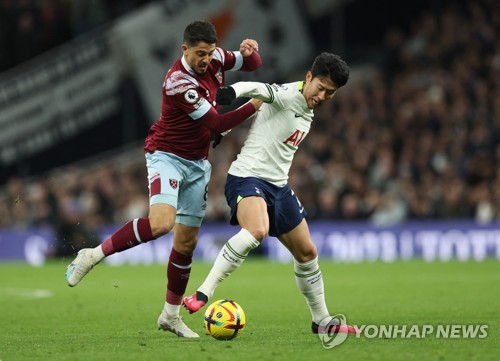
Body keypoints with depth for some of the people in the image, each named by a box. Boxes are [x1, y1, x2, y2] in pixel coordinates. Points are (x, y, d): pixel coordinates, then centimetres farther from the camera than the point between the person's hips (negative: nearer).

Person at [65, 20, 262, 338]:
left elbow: (252, 65, 14)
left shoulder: (215, 58, -3)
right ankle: (94, 255, -16)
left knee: (187, 241, 9)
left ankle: (171, 315, 19)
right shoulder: (179, 82, -25)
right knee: (161, 223, -31)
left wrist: (250, 51, -9)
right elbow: (217, 124, -23)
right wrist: (254, 106, -19)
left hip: (198, 163, 7)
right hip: (167, 156, -7)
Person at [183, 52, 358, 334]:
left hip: (278, 185, 9)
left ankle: (322, 320, 31)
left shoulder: (308, 114, 14)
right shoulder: (287, 95, -14)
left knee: (307, 252, 14)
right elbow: (257, 89, -35)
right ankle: (203, 294, -33)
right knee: (257, 230, -37)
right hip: (248, 177, -9)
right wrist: (232, 91, -57)